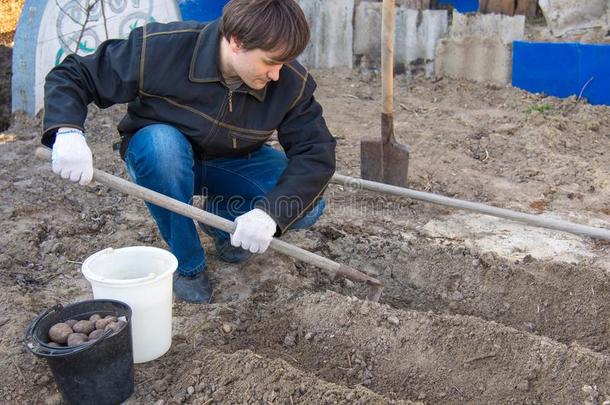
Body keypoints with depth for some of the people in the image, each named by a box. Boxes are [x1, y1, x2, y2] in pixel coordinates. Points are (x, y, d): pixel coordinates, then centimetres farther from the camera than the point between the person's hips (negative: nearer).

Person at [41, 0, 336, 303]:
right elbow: (71, 75, -20)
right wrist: (67, 132, -41)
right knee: (160, 141, -39)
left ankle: (222, 222, 9)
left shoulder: (292, 82, -22)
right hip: (161, 156, -1)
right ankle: (188, 264, -17)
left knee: (307, 207, -23)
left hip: (233, 166, 2)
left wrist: (270, 212, -40)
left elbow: (316, 153, -24)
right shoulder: (160, 49, -29)